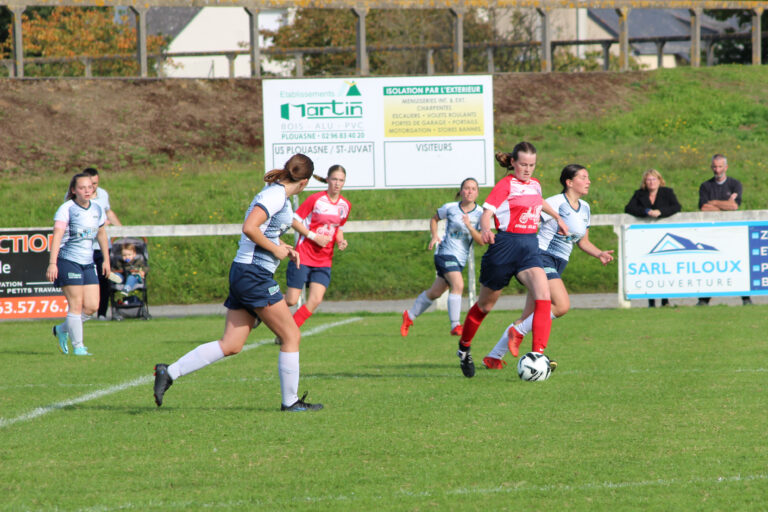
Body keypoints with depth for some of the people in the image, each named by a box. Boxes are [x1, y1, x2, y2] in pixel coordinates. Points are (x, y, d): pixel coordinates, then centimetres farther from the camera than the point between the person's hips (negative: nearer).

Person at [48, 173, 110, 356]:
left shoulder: (97, 209, 9)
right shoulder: (66, 209, -10)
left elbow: (101, 233, 25)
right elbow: (57, 235, -18)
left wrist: (106, 259, 24)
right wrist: (52, 263, -27)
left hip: (88, 263, 6)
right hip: (68, 262, -6)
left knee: (92, 307, 2)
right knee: (76, 305, -8)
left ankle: (62, 329, 24)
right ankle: (78, 346, 0)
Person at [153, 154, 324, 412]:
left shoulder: (277, 194, 17)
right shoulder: (276, 195, -13)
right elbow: (249, 228, -25)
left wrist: (284, 248, 17)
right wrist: (276, 249, -13)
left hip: (242, 274, 10)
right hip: (254, 274, -10)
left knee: (230, 345, 5)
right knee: (291, 336, 0)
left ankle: (169, 372, 1)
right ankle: (290, 401, 7)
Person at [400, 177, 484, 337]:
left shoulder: (480, 214, -3)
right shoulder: (450, 208, -4)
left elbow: (480, 242, -9)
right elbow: (434, 219, 16)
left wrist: (469, 226, -24)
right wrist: (434, 236, 0)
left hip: (461, 259, 4)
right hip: (446, 252, -4)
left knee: (435, 292, 13)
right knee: (458, 285, -25)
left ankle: (409, 316, 32)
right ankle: (455, 326, -24)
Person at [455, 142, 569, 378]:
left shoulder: (535, 185, 13)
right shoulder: (505, 185, -8)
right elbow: (487, 212, -19)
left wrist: (557, 217, 36)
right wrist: (485, 228, -39)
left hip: (529, 248, 5)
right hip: (505, 246, -5)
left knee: (543, 294, -21)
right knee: (486, 304, 10)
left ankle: (538, 355, -26)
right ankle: (464, 347, 35)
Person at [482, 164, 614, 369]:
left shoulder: (584, 208, 14)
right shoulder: (555, 203, -12)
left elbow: (583, 242, 23)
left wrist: (599, 254, 6)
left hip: (557, 265, 8)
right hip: (542, 258, -8)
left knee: (528, 317, 7)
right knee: (562, 306, -23)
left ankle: (493, 357, 14)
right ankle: (519, 332, -9)